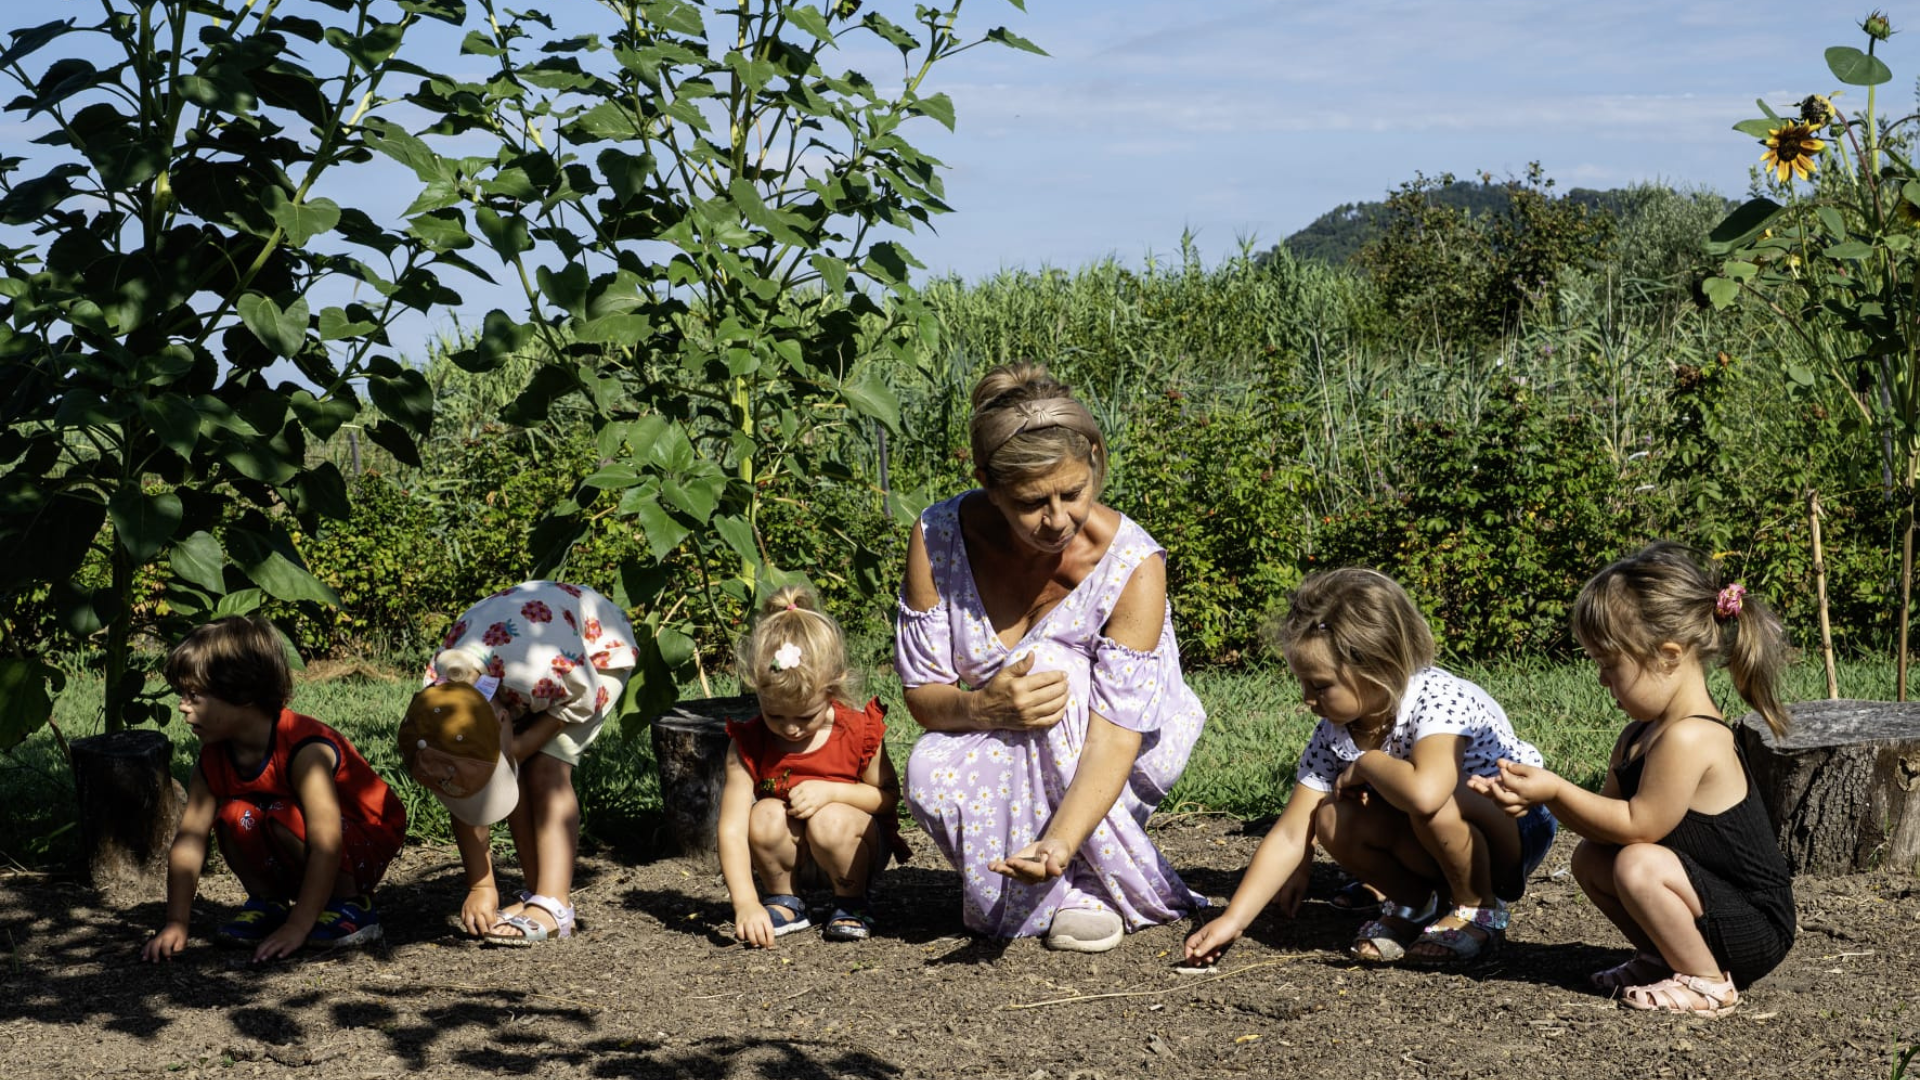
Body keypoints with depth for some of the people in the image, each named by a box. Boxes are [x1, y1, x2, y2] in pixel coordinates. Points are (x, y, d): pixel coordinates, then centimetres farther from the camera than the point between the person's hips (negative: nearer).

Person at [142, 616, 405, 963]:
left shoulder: (304, 748, -30)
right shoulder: (213, 762, -9)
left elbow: (326, 845, -35)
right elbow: (189, 840, -8)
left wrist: (297, 928, -37)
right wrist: (176, 924, -16)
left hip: (365, 848, -6)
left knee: (284, 817, -31)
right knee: (236, 816, -18)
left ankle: (350, 906, -15)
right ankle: (267, 903, 1)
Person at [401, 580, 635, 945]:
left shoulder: (548, 674, -46)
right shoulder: (435, 699, -26)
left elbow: (581, 703, -22)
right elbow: (464, 806, -16)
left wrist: (516, 750, -32)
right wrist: (480, 887, -16)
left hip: (599, 647, -5)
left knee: (546, 768, -21)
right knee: (516, 779, -11)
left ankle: (553, 907, -25)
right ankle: (537, 895, 2)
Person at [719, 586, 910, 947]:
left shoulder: (858, 731, -18)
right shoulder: (748, 746, -19)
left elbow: (888, 795, -6)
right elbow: (732, 829, -24)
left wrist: (832, 791, -25)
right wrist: (746, 905, -36)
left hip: (860, 844, -1)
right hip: (791, 849, 1)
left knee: (831, 821, -33)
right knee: (766, 816, -29)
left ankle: (853, 903, -3)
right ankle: (783, 902, -2)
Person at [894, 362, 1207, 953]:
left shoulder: (1134, 565, -27)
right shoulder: (940, 537, -19)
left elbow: (1114, 734, -32)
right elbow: (920, 693, -13)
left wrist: (1060, 843, -49)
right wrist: (984, 707, -37)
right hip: (1003, 752, 2)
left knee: (1050, 665, -32)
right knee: (932, 778, -30)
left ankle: (1095, 882, -18)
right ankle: (1005, 885, 1)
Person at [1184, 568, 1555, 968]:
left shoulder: (1438, 700, -30)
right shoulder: (1332, 735, -9)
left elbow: (1425, 792, -51)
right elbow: (1289, 836, -8)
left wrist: (1365, 763, -30)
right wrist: (1232, 920, -14)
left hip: (1516, 827, -6)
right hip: (1439, 848, 6)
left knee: (1433, 806, -36)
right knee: (1334, 821, -20)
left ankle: (1478, 909, -9)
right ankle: (1412, 901, 7)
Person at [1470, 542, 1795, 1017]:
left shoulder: (1688, 739, -25)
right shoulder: (1640, 736, 7)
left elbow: (1637, 824, -22)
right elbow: (1609, 812, 9)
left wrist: (1555, 791, -18)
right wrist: (1536, 794, -6)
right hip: (1716, 904, 10)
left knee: (1639, 866, -29)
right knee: (1590, 859, 7)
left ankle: (1707, 982, -10)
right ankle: (1664, 957, 17)